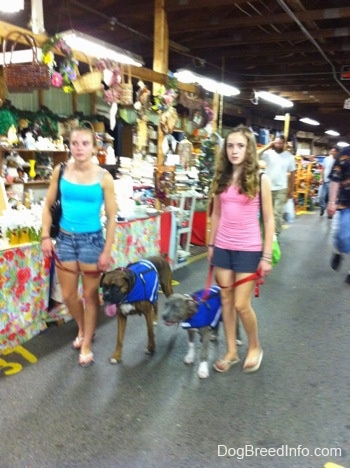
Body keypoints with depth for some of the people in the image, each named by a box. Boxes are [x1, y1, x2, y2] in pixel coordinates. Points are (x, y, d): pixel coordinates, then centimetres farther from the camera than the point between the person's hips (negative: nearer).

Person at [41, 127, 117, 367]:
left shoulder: (104, 177, -10)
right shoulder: (60, 171, -2)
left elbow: (111, 217, -7)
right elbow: (48, 206, 7)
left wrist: (107, 251, -9)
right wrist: (46, 236, -1)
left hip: (92, 239, -3)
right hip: (65, 238, 3)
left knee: (90, 294, 9)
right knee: (68, 295, 14)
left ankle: (87, 344, 29)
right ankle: (83, 329, 43)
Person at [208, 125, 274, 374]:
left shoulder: (260, 179, -7)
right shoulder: (221, 178, 5)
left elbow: (268, 220, -7)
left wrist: (267, 256, -9)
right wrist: (211, 245, 13)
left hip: (249, 250, -4)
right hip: (223, 248, 5)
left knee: (242, 304, -1)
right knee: (226, 300, 11)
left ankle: (255, 347, 26)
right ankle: (231, 351, 28)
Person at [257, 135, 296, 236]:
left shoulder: (289, 156, -1)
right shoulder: (268, 153, -3)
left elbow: (292, 174, 5)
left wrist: (291, 190, 5)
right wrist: (267, 146, -16)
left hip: (281, 189, -1)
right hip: (268, 188, 1)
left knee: (277, 213, -1)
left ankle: (275, 234, 8)